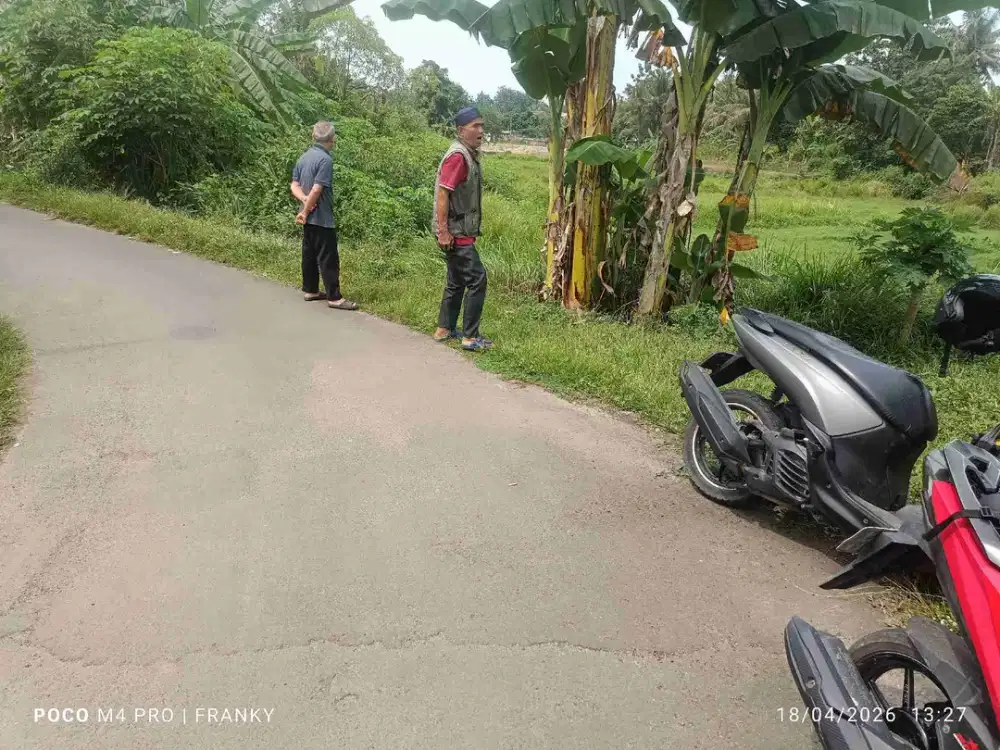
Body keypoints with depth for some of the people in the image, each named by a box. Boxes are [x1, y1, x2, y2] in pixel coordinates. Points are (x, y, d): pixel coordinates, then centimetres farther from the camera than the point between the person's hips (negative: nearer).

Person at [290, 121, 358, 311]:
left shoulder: (303, 157, 10)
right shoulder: (325, 159, -17)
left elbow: (295, 185, 9)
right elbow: (317, 190, -21)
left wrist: (304, 199, -8)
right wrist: (305, 212, -13)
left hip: (310, 217, 9)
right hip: (322, 217, -9)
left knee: (309, 254, 14)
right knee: (328, 258, -6)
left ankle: (310, 290, 22)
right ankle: (334, 297, -3)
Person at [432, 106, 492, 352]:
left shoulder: (469, 155, 13)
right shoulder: (457, 156, -17)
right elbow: (442, 194, -22)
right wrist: (443, 232, -25)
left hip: (462, 231, 10)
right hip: (456, 232, -10)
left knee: (457, 281, 16)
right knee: (477, 279, -9)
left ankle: (445, 329, 26)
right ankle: (470, 337, -4)